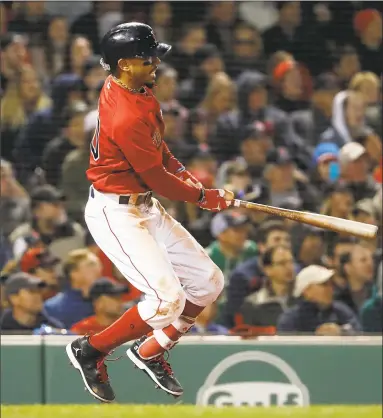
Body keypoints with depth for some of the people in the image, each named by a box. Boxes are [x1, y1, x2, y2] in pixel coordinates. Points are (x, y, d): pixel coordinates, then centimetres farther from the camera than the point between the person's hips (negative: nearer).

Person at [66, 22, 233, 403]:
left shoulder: (129, 88, 2)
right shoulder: (126, 117, -28)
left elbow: (156, 144, 19)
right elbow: (155, 178, -19)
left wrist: (181, 173, 3)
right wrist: (204, 198, -4)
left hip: (145, 209, 10)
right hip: (116, 214, -10)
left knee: (208, 282, 9)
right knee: (168, 300, -17)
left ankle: (149, 352, 23)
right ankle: (90, 350, 2)